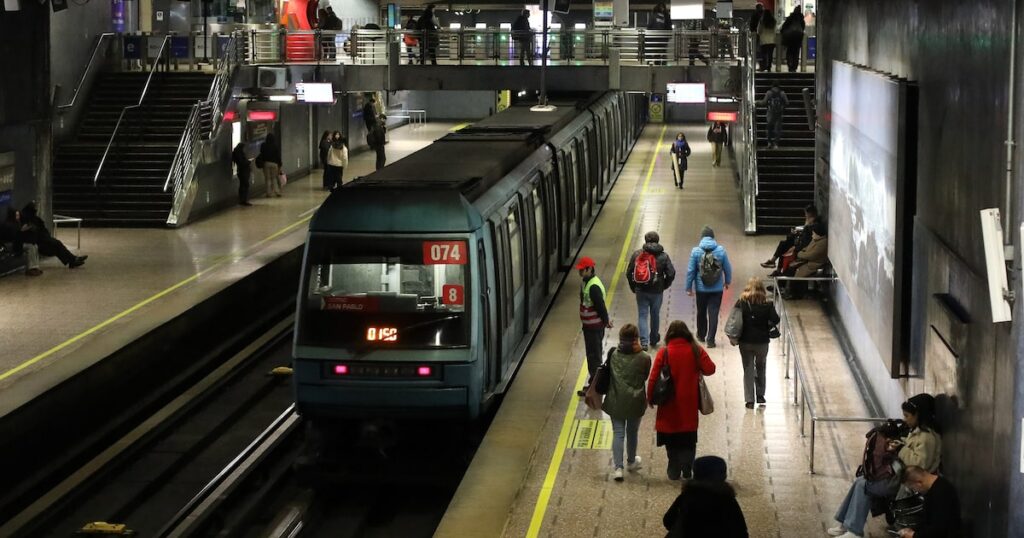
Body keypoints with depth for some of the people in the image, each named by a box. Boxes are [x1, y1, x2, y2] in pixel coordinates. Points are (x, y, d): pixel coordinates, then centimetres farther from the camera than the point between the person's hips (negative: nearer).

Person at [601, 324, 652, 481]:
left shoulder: (613, 354, -9)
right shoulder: (644, 359, -14)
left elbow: (608, 374, 3)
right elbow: (645, 377, 1)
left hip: (616, 401, 0)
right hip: (635, 402, 0)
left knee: (618, 433, 6)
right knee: (632, 432, 19)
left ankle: (617, 467, -4)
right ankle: (631, 461, 38)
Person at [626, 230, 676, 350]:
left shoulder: (637, 254, -3)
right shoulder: (663, 256, -4)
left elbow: (629, 273, -1)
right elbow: (671, 273, -7)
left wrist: (633, 287, 11)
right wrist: (664, 286, 10)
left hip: (641, 291, 0)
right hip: (657, 291, 0)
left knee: (642, 315, 5)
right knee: (655, 315, 17)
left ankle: (644, 342, -7)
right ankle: (654, 339, 32)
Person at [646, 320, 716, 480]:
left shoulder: (664, 352, -11)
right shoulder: (695, 351, -8)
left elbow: (653, 378, -12)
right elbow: (710, 369, -9)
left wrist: (650, 397, 1)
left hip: (669, 404, -1)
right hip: (689, 404, 1)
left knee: (671, 441, 13)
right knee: (688, 440, 13)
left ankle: (674, 471, 17)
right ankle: (687, 470, 10)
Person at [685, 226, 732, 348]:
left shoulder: (696, 251, -10)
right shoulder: (721, 250, -8)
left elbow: (691, 271, -8)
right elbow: (728, 268, 1)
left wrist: (689, 287, 1)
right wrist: (727, 281, 19)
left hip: (701, 288, 0)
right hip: (717, 289, 0)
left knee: (701, 312, 19)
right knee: (713, 313, 3)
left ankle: (701, 335, 35)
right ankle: (710, 340, 0)